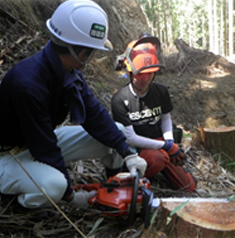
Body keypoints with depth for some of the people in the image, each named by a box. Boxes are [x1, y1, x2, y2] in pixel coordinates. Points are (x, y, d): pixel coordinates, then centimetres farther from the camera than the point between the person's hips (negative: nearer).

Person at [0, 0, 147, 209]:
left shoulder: (69, 71, -8)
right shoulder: (28, 83, -35)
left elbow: (95, 115, -7)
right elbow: (45, 148, -30)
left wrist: (128, 152, -15)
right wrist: (71, 196, -20)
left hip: (48, 140, 8)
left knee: (116, 132, -1)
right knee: (53, 184, -40)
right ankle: (17, 198, -5)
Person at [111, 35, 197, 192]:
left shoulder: (161, 92, -2)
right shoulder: (120, 100, -19)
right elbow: (130, 139, -19)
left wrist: (170, 141, -6)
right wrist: (165, 146, -19)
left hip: (160, 142, 5)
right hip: (137, 149, -5)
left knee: (189, 187, 3)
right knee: (156, 159, -39)